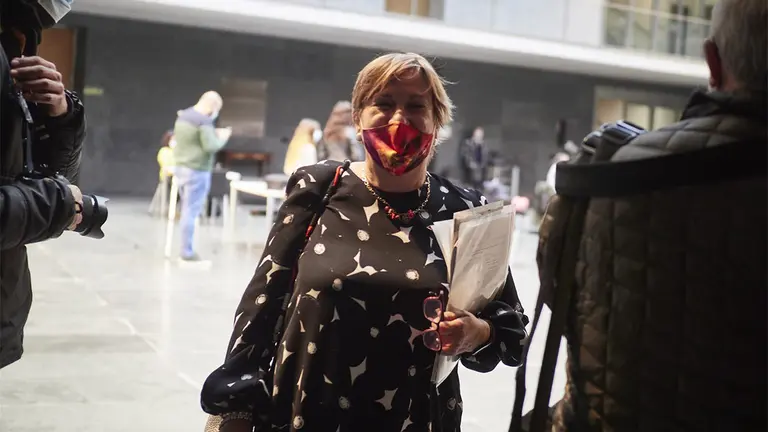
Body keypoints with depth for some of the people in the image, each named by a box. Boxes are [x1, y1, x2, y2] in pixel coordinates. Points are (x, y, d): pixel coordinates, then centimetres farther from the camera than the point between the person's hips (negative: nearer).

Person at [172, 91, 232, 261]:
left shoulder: (183, 116, 12)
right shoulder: (204, 121, -16)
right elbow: (211, 147, -21)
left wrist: (213, 135, 16)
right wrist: (222, 137, -2)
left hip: (181, 168, 9)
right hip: (196, 171, -9)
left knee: (186, 209, 15)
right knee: (191, 211, -4)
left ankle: (185, 248, 18)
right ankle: (187, 251, 0)